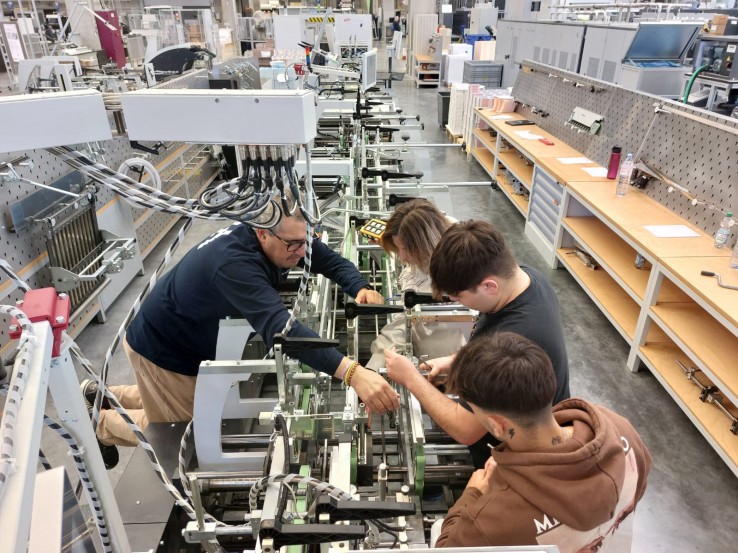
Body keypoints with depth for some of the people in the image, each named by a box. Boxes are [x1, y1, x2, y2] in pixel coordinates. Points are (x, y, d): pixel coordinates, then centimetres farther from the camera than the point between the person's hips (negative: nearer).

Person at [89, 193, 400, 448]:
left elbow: (330, 260, -8)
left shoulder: (281, 238, -17)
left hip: (195, 341, 8)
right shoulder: (234, 263, -43)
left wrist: (360, 289, -29)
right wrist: (352, 372, -65)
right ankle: (96, 421, 33)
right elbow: (278, 327, -55)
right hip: (161, 348, -8)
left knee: (198, 404, 29)